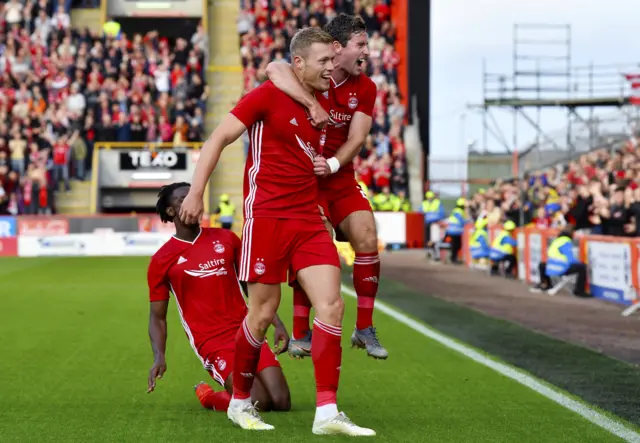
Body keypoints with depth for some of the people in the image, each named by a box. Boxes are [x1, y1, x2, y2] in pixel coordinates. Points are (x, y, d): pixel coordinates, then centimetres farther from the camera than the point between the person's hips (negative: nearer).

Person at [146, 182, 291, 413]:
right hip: (212, 343, -4)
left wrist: (278, 324, 7)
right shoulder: (162, 260, 1)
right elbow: (157, 316, 5)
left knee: (282, 402, -10)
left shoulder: (226, 239, 11)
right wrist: (159, 357, -12)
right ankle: (209, 396, 8)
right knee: (257, 402, -22)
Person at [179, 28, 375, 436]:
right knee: (263, 313, -2)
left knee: (332, 306, -7)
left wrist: (325, 166, 11)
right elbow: (218, 139, -6)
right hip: (267, 216, -6)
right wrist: (196, 192, -11)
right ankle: (240, 403, 18)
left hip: (309, 219, 6)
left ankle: (327, 413, -6)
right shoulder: (268, 96, -6)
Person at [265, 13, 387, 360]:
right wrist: (313, 104, -45)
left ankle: (364, 330, 6)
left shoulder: (365, 88, 1)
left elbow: (357, 138, -7)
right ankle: (300, 335, -1)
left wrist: (332, 164, -25)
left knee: (368, 243, -6)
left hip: (341, 178, 5)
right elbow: (274, 69, -37)